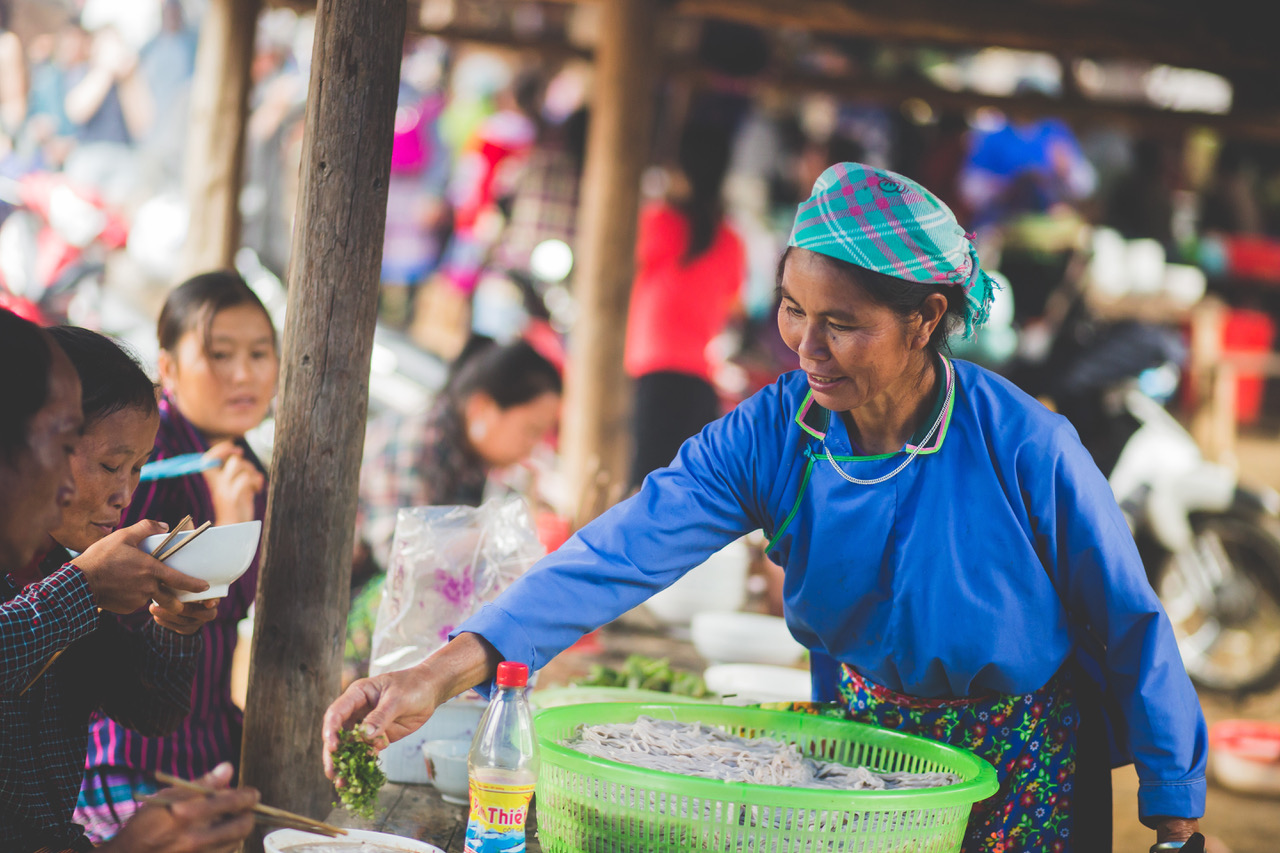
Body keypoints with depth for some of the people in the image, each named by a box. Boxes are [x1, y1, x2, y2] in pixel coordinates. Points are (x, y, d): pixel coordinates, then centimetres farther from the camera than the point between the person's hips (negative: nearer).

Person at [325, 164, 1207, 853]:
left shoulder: (1026, 451, -27)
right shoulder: (769, 436, -18)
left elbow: (1132, 633, -15)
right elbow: (626, 553, -28)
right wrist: (445, 671, -41)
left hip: (1021, 772, -3)